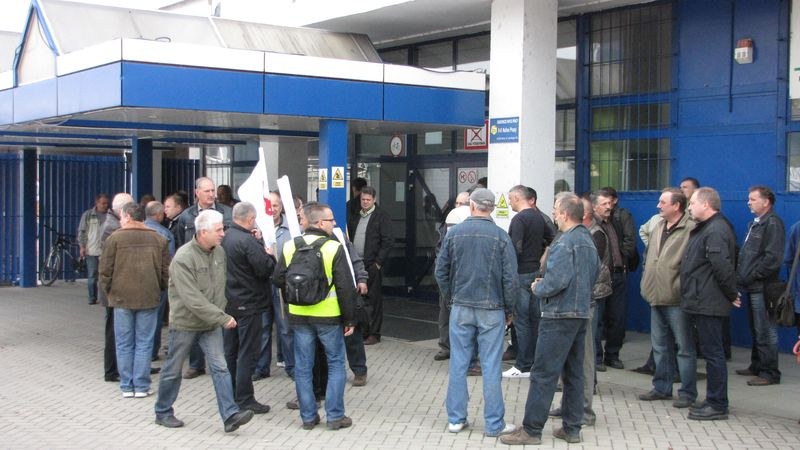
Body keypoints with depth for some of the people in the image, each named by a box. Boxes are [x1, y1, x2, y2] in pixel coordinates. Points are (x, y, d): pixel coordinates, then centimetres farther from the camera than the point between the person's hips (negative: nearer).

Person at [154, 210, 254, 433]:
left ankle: (230, 415, -6)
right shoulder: (183, 258, -23)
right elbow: (192, 299, -27)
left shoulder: (219, 252, -2)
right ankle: (163, 412, 26)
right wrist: (222, 318, -26)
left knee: (220, 367, -4)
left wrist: (221, 312, 8)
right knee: (173, 370, 9)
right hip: (185, 322, -5)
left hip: (211, 323, 5)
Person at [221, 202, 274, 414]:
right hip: (248, 303, -8)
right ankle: (244, 399, 4)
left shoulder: (225, 237, 4)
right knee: (247, 353, -1)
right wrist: (269, 255, -3)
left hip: (228, 302, 8)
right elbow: (265, 269, -22)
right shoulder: (248, 241, -21)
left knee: (229, 351, 16)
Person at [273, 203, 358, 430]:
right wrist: (350, 319, -5)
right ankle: (335, 416, 10)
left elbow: (278, 280, 5)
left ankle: (308, 416, 16)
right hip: (329, 317, -3)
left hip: (299, 316, 4)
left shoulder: (289, 247, 0)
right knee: (336, 364, 10)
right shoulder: (334, 248, -12)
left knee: (303, 366, 12)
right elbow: (345, 287, -13)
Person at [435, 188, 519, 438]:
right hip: (492, 309, -2)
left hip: (461, 308, 2)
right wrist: (509, 309, 5)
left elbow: (441, 272, 3)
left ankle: (456, 418, 16)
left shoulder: (454, 233, -1)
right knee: (490, 367, 3)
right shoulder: (501, 237, -6)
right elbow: (510, 278, -7)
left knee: (458, 364, 9)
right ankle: (494, 424, 8)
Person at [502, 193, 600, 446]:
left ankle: (531, 430, -2)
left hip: (559, 316, -9)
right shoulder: (588, 241, 13)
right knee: (574, 373, 12)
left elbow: (557, 281, -24)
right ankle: (572, 429, 17)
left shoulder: (564, 242, -16)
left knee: (543, 375, -5)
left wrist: (538, 288, -4)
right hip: (581, 315, 9)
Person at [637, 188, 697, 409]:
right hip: (657, 298, 9)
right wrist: (647, 283, 14)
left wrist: (683, 288, -19)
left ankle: (687, 392, 9)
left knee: (684, 347, 1)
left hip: (677, 299, -9)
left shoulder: (690, 230, -14)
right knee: (660, 346, 16)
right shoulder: (658, 227, 14)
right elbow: (649, 257, 22)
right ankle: (662, 387, 27)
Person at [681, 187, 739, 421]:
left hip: (709, 305, -11)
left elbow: (723, 267, -25)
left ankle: (718, 406, 2)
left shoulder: (716, 231, -17)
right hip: (701, 303, 11)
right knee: (711, 352, 15)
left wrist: (731, 294, -16)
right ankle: (713, 401, 23)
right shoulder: (705, 228, 18)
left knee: (713, 353, -4)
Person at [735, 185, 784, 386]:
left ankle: (769, 373, 0)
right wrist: (742, 276, 11)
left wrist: (752, 276, -16)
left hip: (762, 287, -10)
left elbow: (773, 258, -20)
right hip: (752, 287, 10)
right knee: (756, 330, 17)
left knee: (765, 332, -5)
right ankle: (757, 366, 27)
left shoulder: (772, 224, -12)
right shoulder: (755, 224, 18)